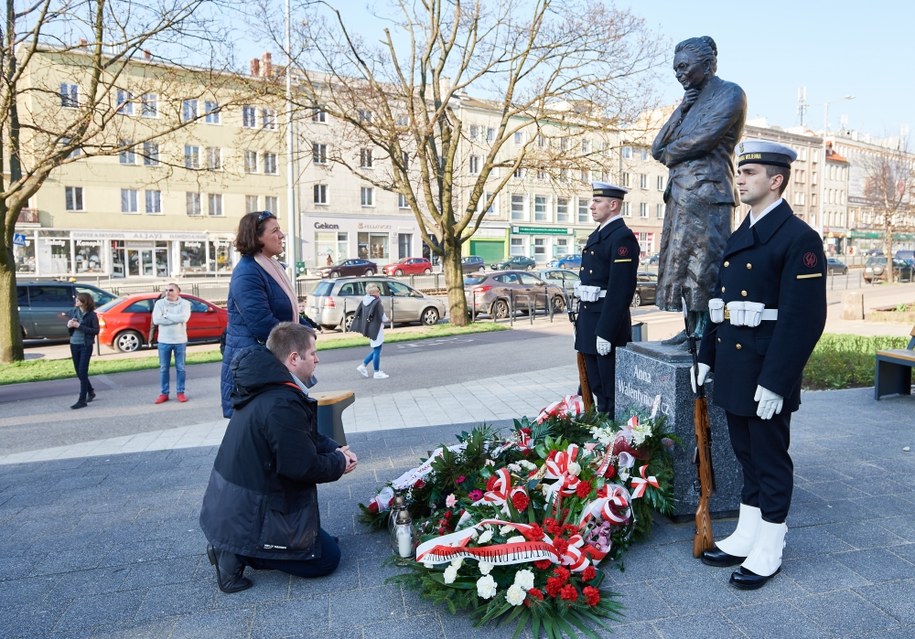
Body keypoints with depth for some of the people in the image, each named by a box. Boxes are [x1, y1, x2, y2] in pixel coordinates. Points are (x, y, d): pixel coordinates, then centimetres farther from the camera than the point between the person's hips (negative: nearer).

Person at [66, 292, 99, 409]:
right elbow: (69, 328, 16)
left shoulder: (91, 315, -10)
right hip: (74, 344, 6)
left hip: (85, 345, -6)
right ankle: (90, 391, 34)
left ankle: (82, 400, -3)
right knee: (79, 372, 14)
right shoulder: (73, 311, 6)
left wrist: (79, 326, -19)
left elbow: (96, 330, -14)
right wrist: (69, 325, -7)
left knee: (82, 372, -7)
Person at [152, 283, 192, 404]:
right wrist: (176, 319, -15)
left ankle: (181, 392, 15)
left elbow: (184, 318, -20)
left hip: (180, 341, -1)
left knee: (180, 368, 6)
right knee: (163, 368, 7)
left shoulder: (185, 303, -2)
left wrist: (166, 315, -13)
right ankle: (163, 393, 15)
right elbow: (156, 320, -12)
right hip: (164, 341, 1)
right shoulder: (159, 303, 1)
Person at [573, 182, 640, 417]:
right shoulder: (596, 235, 15)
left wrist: (606, 332, -23)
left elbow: (620, 289, -21)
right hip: (589, 319, 9)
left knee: (612, 389, 1)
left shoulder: (622, 237, -14)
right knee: (596, 386, 18)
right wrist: (581, 320, 16)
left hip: (607, 323, -9)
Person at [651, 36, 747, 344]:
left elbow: (704, 138, -14)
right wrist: (681, 111, 2)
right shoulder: (691, 101, 24)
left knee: (704, 267, -9)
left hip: (707, 195, -8)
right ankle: (692, 328, 15)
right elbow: (658, 148, 14)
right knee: (679, 265, 7)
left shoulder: (729, 93, 0)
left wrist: (671, 154, 3)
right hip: (679, 196, 8)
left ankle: (707, 332, -4)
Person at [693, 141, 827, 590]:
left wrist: (775, 381, -21)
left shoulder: (799, 238, -13)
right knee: (746, 453, 17)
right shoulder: (739, 237, 13)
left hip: (768, 373, -8)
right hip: (733, 369, 8)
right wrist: (706, 356, 13)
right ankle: (746, 537, 31)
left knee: (770, 459, 6)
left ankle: (768, 552, 21)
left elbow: (804, 318, -18)